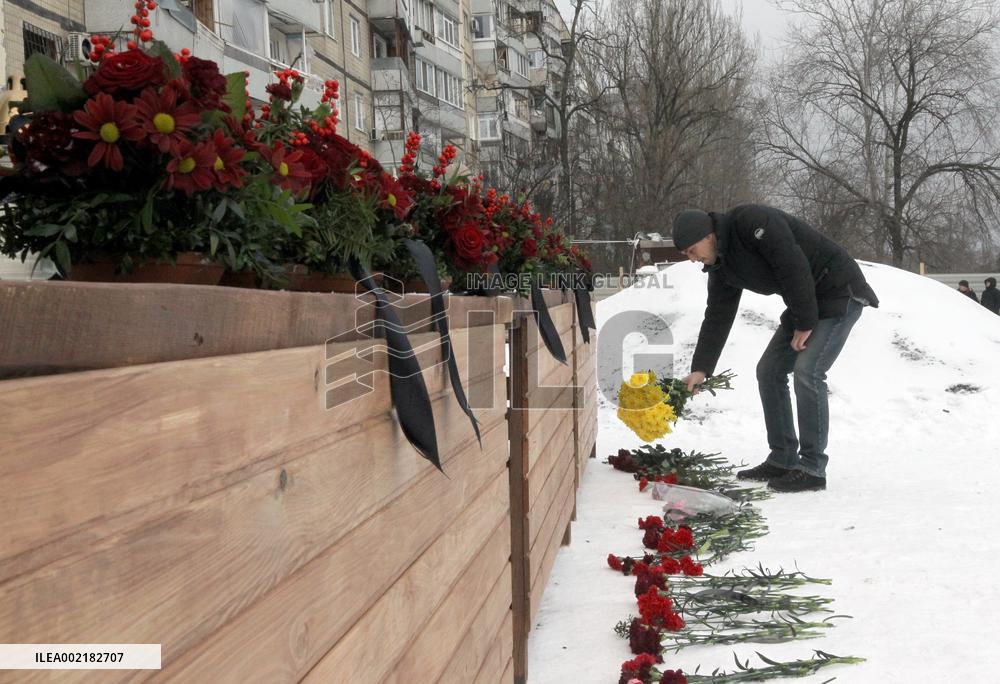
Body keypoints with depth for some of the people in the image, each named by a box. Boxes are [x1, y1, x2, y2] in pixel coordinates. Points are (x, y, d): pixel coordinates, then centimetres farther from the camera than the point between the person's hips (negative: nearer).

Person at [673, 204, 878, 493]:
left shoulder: (750, 221, -23)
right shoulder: (721, 267, 4)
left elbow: (793, 266, -27)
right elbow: (717, 317, 5)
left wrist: (805, 323, -20)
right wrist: (700, 369, -2)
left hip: (839, 292, -9)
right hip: (805, 306, 9)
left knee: (807, 372, -18)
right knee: (769, 371, 5)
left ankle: (812, 469, -11)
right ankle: (782, 461, 12)